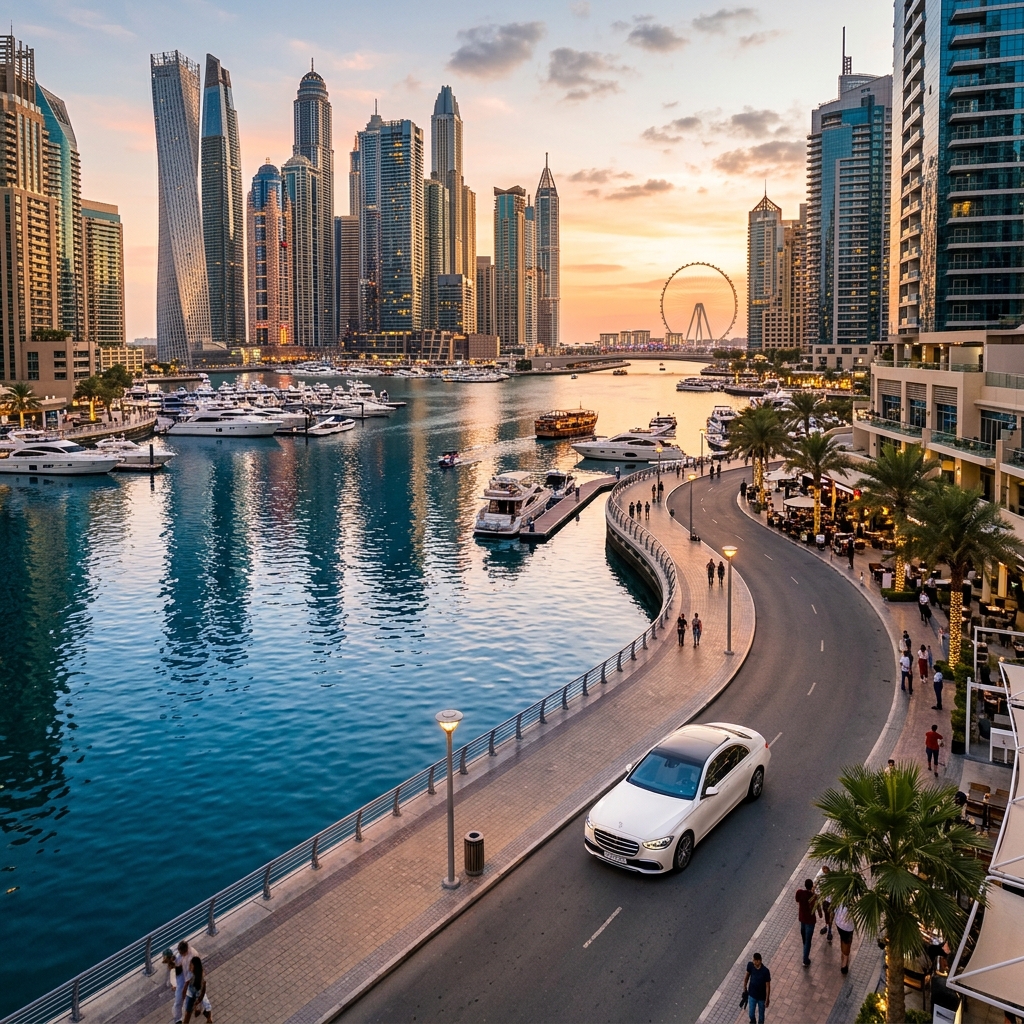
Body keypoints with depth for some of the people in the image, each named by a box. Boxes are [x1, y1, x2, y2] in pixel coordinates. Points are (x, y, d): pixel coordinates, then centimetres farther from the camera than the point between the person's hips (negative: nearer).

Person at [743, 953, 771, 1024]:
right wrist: (744, 988, 7)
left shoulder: (765, 971, -30)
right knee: (751, 1014, 18)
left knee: (761, 1014, 20)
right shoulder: (750, 965, -21)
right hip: (752, 995, 2)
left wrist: (767, 999, -10)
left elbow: (767, 986, -18)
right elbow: (747, 975, -2)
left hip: (762, 997, -2)